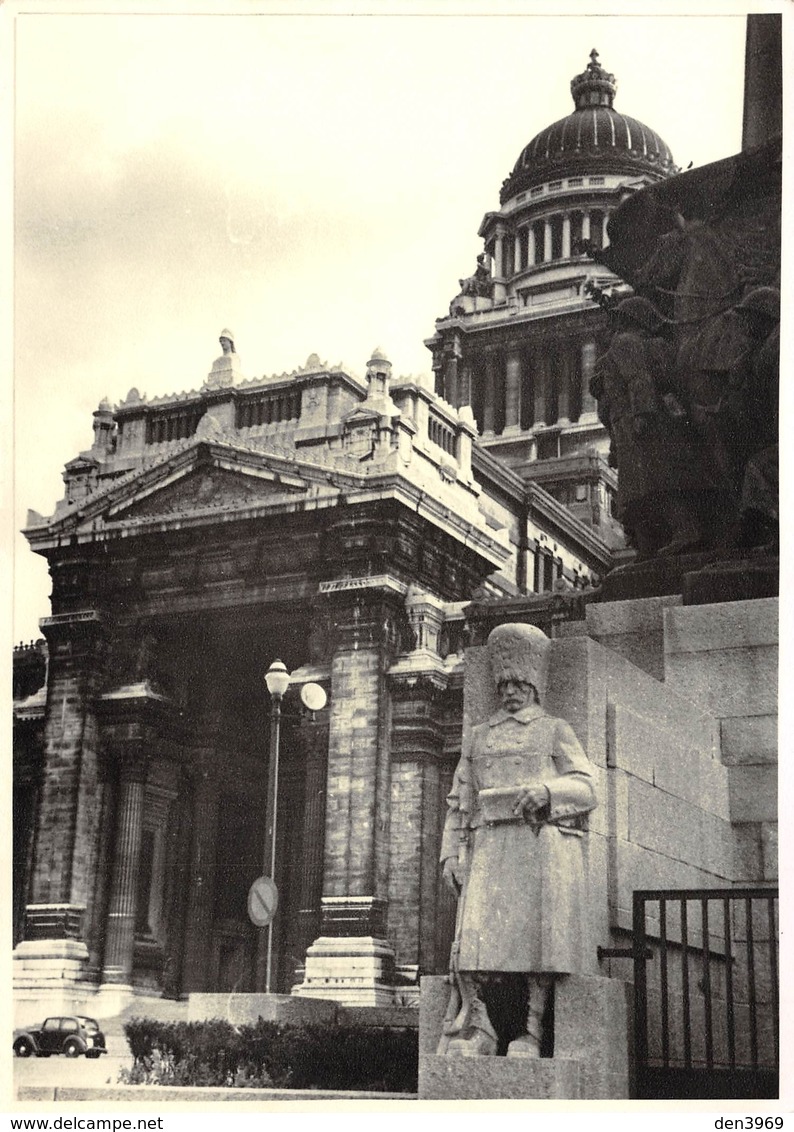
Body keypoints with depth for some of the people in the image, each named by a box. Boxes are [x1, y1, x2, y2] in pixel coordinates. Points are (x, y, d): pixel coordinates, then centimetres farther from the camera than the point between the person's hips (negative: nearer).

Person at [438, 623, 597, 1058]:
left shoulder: (555, 731, 14)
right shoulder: (480, 736, 23)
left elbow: (585, 788, 4)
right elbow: (459, 800, 20)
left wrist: (545, 791, -16)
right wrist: (451, 852, 7)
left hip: (543, 846, -2)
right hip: (490, 847, 2)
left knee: (538, 938, -7)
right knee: (474, 935, -11)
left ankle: (532, 1032, -2)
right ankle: (474, 1028, -7)